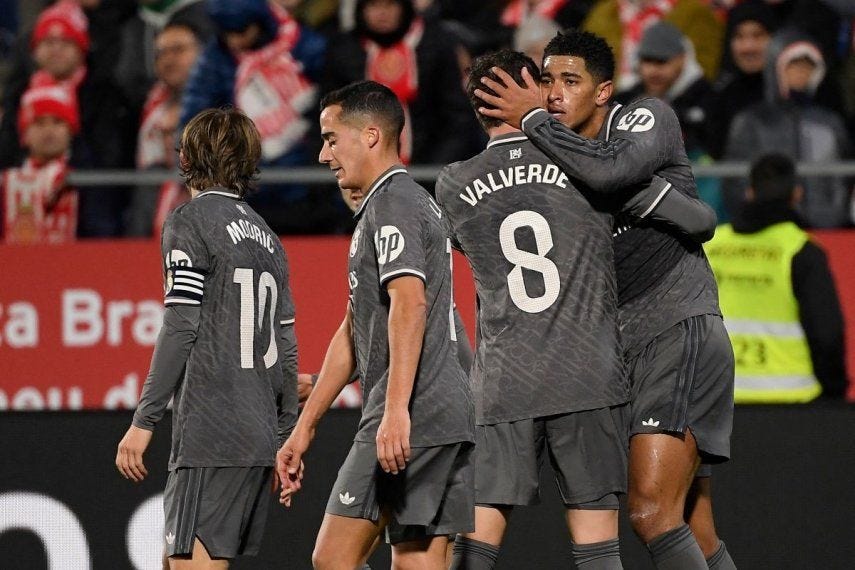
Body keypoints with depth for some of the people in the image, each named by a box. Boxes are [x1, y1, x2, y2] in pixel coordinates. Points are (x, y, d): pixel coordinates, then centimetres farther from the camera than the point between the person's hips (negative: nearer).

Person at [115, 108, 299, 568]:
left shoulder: (190, 223, -4)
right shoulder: (265, 235, 19)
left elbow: (181, 328, -13)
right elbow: (285, 345, 18)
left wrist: (143, 422, -12)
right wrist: (286, 438, 22)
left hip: (209, 434, -8)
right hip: (259, 437, 8)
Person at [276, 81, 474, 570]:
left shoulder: (391, 203, -5)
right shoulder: (416, 201, 27)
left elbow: (410, 302, -21)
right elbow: (353, 333, 30)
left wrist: (396, 410, -30)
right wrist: (304, 428, 31)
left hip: (409, 420, -10)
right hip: (449, 416, 10)